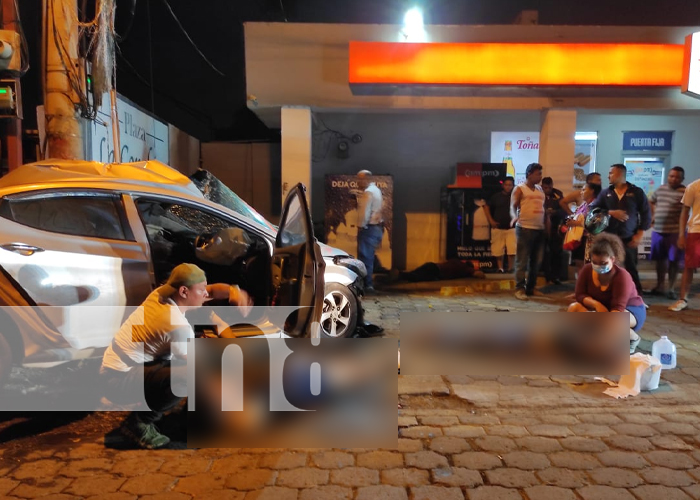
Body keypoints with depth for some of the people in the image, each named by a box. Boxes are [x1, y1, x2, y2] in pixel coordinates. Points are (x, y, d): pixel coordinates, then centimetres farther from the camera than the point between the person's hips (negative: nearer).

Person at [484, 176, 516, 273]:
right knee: (498, 249, 4)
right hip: (498, 227, 1)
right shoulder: (496, 196, 2)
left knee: (512, 249, -7)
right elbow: (486, 207, 10)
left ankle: (510, 267, 4)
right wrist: (491, 220, 3)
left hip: (511, 227, -1)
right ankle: (500, 267, 15)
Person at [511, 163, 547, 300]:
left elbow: (543, 208, 22)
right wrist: (514, 216, -30)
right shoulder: (519, 189, -2)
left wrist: (547, 222, 12)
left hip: (540, 229, 7)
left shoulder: (540, 189, 17)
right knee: (522, 261, -5)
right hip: (525, 228, -7)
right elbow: (513, 206, -10)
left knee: (536, 261, 9)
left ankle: (531, 288, 18)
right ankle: (520, 288, 1)